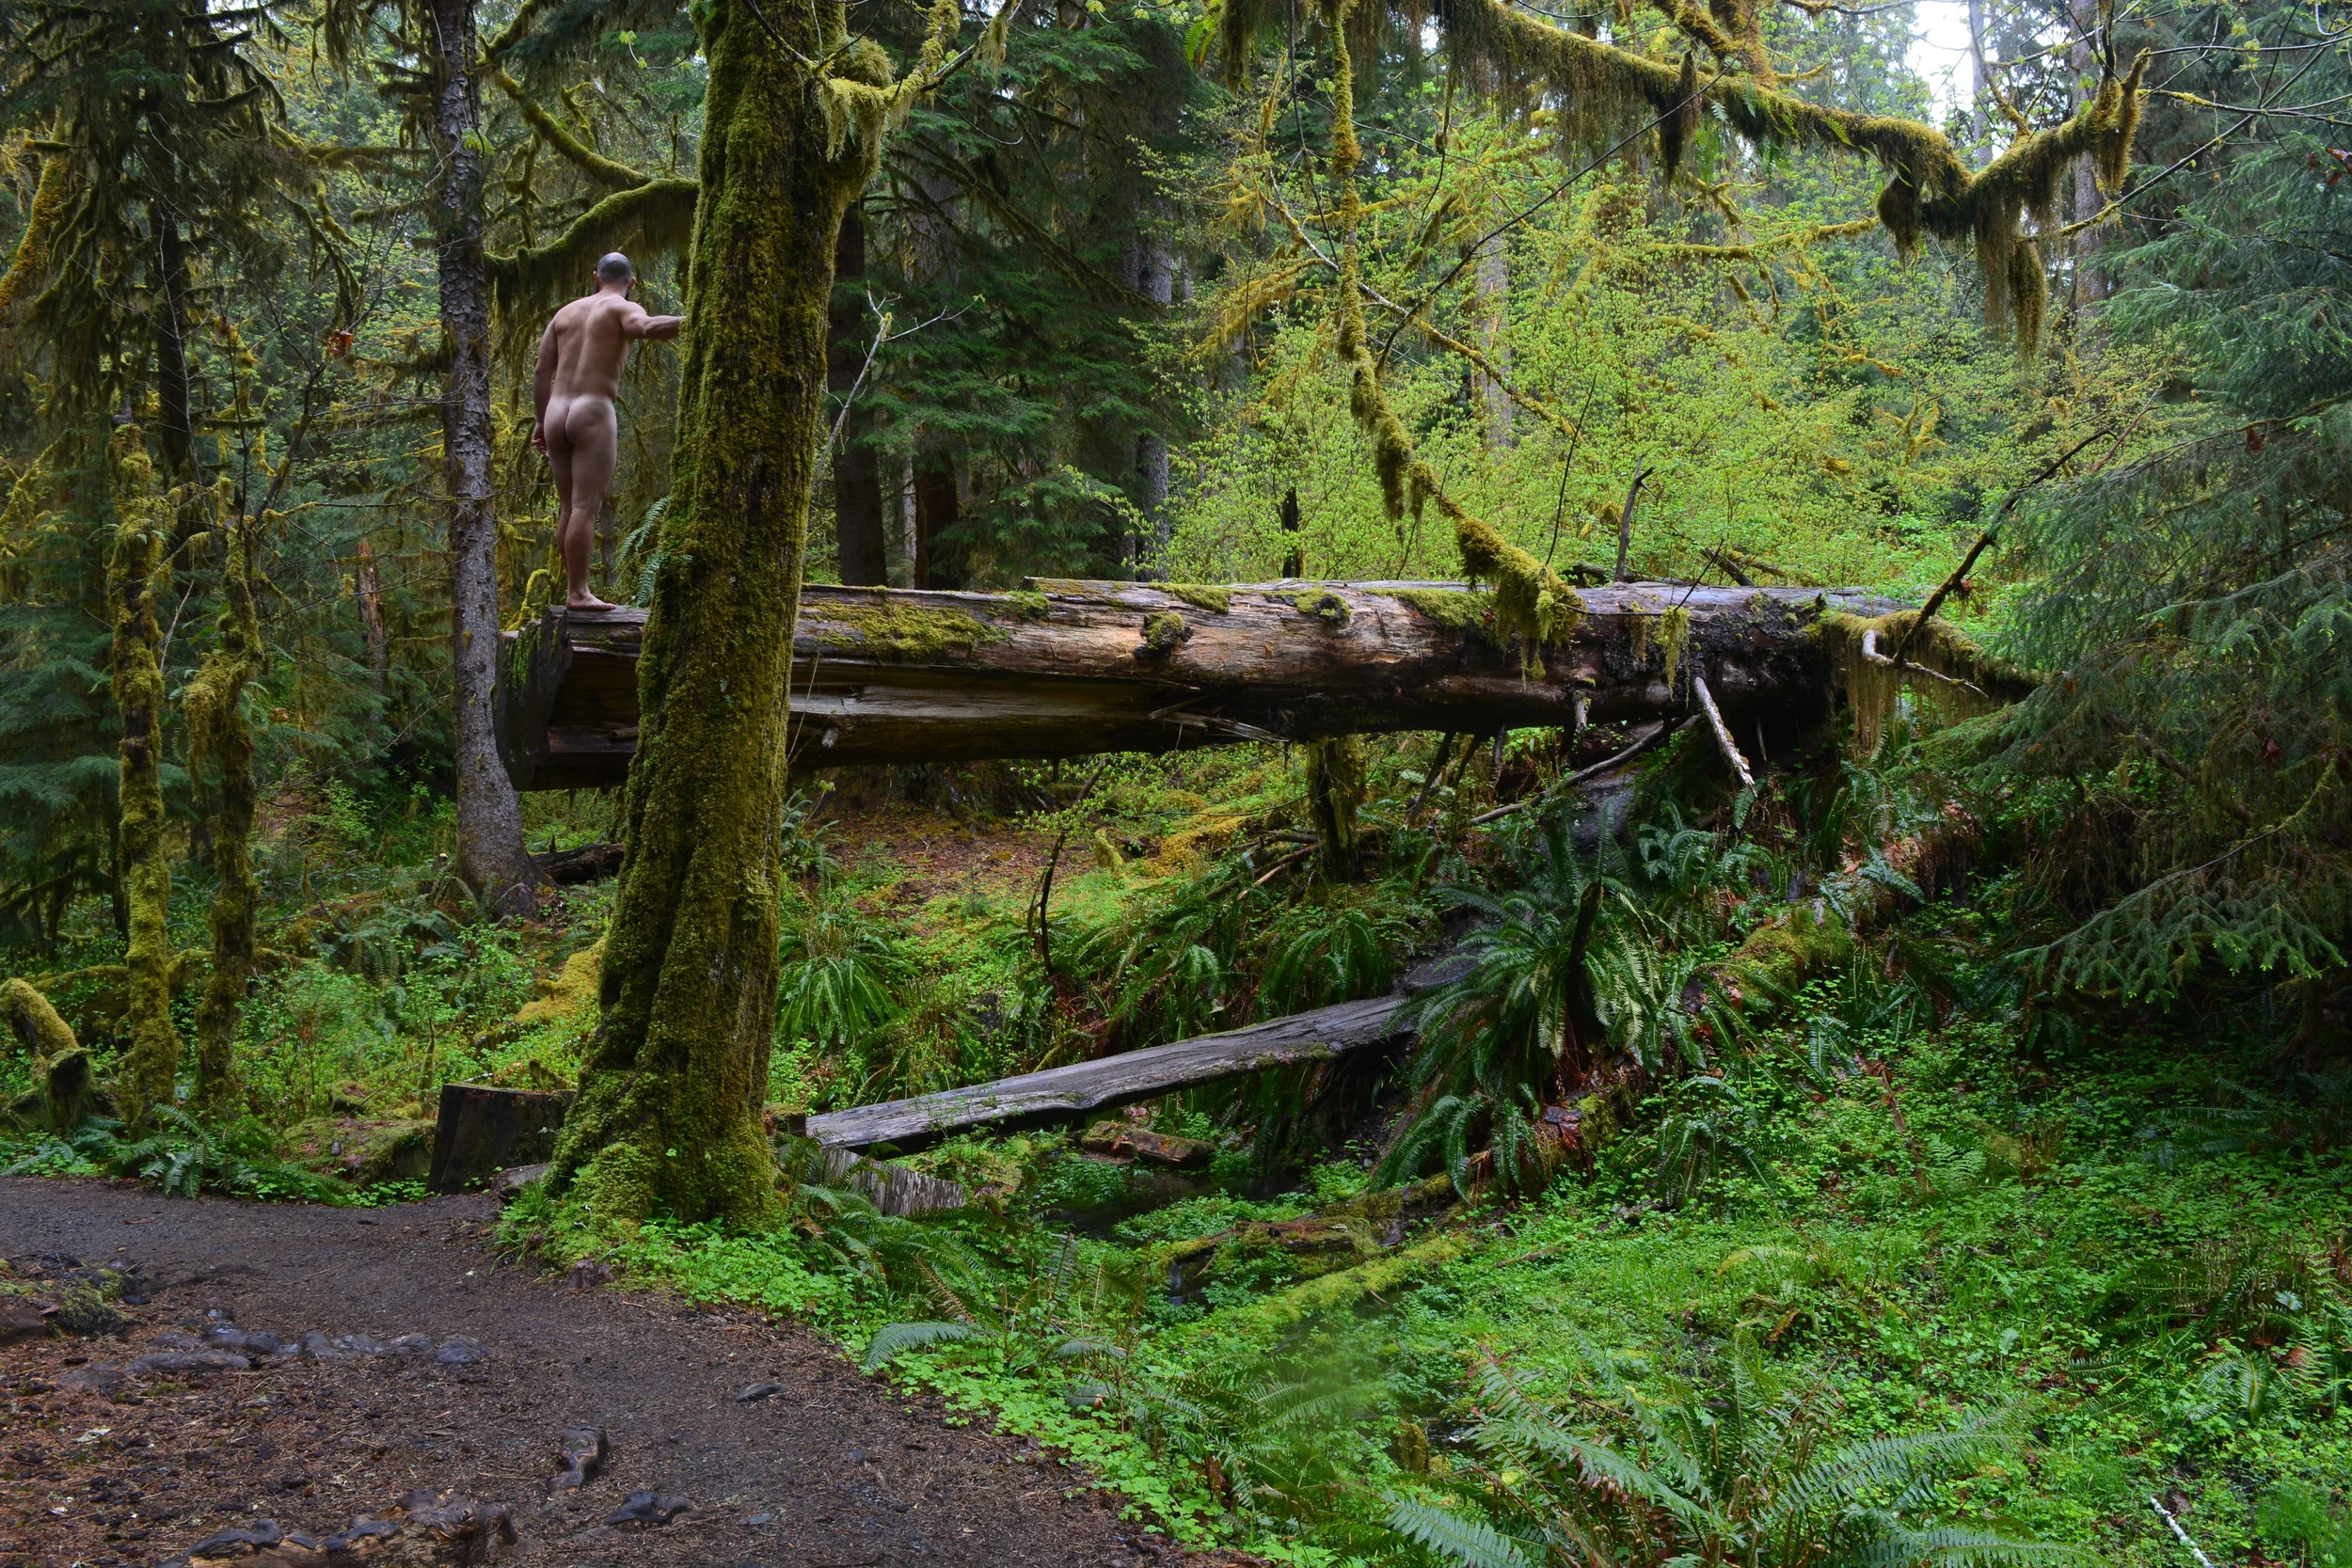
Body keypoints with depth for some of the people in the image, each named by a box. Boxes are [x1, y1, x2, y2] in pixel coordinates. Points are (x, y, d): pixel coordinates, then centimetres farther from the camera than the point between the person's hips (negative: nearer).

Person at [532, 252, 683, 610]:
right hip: (594, 414, -7)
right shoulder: (625, 309, 0)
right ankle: (577, 592, -11)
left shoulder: (566, 312, 19)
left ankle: (572, 587, 17)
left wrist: (542, 421, 23)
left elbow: (542, 371, 16)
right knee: (586, 508, -8)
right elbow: (648, 327, -26)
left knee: (569, 507, 13)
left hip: (557, 414, 7)